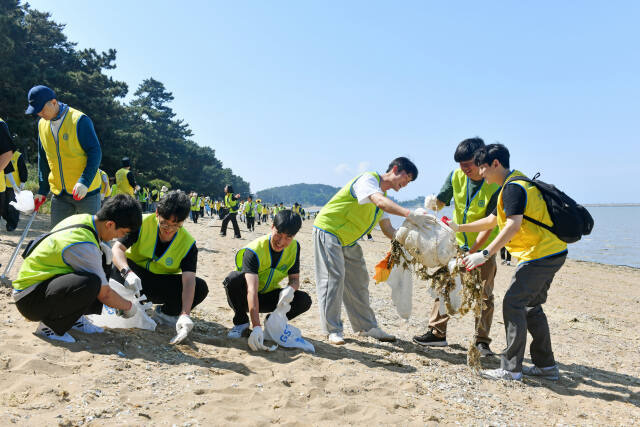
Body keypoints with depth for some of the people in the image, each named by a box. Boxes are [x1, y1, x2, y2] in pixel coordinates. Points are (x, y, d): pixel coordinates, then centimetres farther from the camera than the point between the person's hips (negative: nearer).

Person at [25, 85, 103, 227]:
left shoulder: (79, 120, -13)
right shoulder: (42, 124, 8)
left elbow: (95, 152, -15)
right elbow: (43, 159, 16)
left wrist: (84, 182, -25)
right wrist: (42, 190, 13)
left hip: (86, 190, -6)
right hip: (59, 193, 6)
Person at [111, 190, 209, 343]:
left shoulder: (188, 244, -18)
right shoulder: (142, 223, -18)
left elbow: (188, 280, -27)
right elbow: (117, 248, -26)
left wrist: (185, 314, -43)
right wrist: (127, 272, -48)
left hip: (162, 287, 1)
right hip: (135, 275, -1)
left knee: (200, 288, -24)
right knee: (116, 265, -34)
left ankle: (165, 312, -1)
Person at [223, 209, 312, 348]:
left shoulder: (294, 247, -11)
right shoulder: (254, 250, -29)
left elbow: (295, 278, -3)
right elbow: (252, 290, -39)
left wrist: (290, 288, -31)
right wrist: (256, 327, -49)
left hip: (268, 297, 4)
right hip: (246, 299, -3)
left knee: (304, 300, -21)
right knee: (234, 278, -36)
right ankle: (242, 321, -9)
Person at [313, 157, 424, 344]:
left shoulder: (383, 194, 13)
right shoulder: (368, 179, -16)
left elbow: (387, 229, 12)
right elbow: (380, 201, -37)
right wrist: (410, 214, -47)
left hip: (348, 241, 10)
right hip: (328, 230, -9)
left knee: (359, 280, 9)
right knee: (333, 277, -11)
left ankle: (366, 326, 18)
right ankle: (333, 330, -4)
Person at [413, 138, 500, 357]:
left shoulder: (495, 187, -23)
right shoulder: (456, 176, -9)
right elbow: (441, 201, -2)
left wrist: (471, 252, -29)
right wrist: (433, 203, -27)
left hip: (484, 246, -4)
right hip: (457, 242, 4)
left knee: (484, 294, 0)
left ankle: (482, 341, 11)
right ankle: (437, 332, 14)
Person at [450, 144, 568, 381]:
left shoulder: (514, 187, -15)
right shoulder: (513, 185, 19)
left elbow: (513, 225, -27)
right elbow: (492, 221, 27)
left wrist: (485, 254, -29)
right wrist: (459, 228, 28)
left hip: (541, 254, -11)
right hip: (551, 254, 11)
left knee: (513, 303, -8)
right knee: (530, 306, 15)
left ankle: (511, 368, -4)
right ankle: (546, 366, 22)